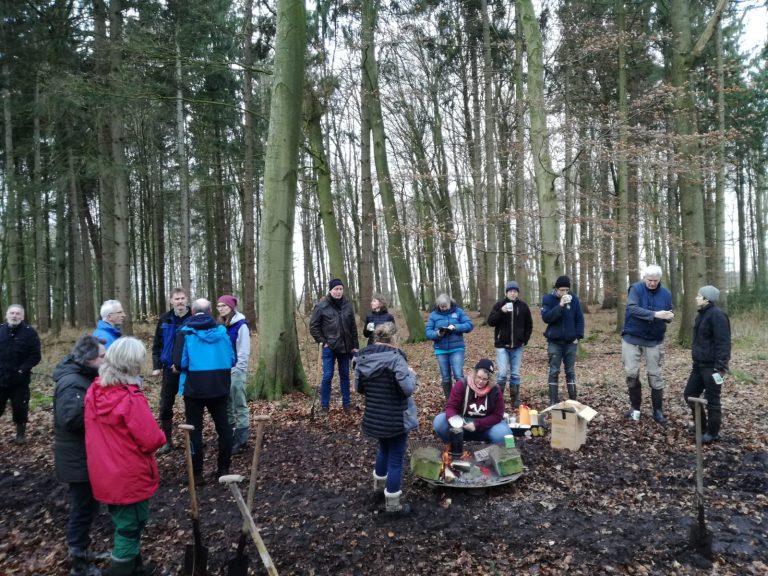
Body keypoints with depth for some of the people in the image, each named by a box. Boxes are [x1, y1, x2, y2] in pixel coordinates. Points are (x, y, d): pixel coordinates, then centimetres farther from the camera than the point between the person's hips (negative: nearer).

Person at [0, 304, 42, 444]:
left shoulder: (29, 332, -5)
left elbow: (35, 356, -6)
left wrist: (23, 370, -16)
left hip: (19, 380, -2)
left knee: (20, 407, 7)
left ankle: (21, 433, 24)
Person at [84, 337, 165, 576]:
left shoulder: (94, 391, -4)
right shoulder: (131, 398, -27)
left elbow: (100, 431, 9)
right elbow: (152, 440, -23)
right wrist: (160, 437, -3)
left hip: (105, 474, 8)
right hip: (130, 476, -8)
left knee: (124, 523, 25)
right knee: (130, 527, 11)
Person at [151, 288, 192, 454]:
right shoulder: (165, 320, 3)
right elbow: (157, 345, 8)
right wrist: (157, 366, -1)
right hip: (170, 369, 3)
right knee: (165, 407, 5)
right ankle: (167, 441, 18)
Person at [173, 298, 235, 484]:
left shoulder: (185, 332, -9)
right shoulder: (221, 331, -2)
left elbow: (180, 363, -14)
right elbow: (231, 360, 2)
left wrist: (192, 367, 8)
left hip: (194, 387, -2)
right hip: (218, 386, 3)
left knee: (194, 429, 8)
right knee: (223, 426, 14)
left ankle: (196, 474, 11)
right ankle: (224, 468, 21)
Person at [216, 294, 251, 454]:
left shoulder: (241, 325, -10)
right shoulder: (221, 325, 12)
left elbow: (243, 352, -12)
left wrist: (236, 370, -15)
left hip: (235, 371, -7)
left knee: (240, 406, -1)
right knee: (226, 406, 14)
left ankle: (241, 441, 5)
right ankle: (228, 438, 24)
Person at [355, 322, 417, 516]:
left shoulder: (362, 357, -1)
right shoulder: (395, 358, -21)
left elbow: (358, 387, 8)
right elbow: (408, 389, -23)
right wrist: (411, 375, -5)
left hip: (374, 418, 7)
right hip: (396, 419, -6)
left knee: (383, 449, 30)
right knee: (395, 458, 6)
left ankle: (379, 484, 47)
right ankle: (393, 504, 16)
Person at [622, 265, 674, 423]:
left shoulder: (666, 293, 1)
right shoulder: (635, 289, -9)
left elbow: (669, 314, 8)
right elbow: (632, 309, -23)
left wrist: (670, 317, -17)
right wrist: (655, 314, -33)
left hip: (654, 340, 2)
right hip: (632, 338, -2)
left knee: (655, 374, 6)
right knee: (631, 372, -2)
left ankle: (658, 410, 16)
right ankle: (635, 406, 16)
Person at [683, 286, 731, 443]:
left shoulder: (717, 315, -17)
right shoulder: (702, 314, 13)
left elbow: (723, 343, -22)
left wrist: (721, 367, -25)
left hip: (712, 366, -10)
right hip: (699, 365, 10)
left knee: (712, 400, 2)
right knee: (690, 394, 15)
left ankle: (713, 433, 15)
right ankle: (701, 425, 30)